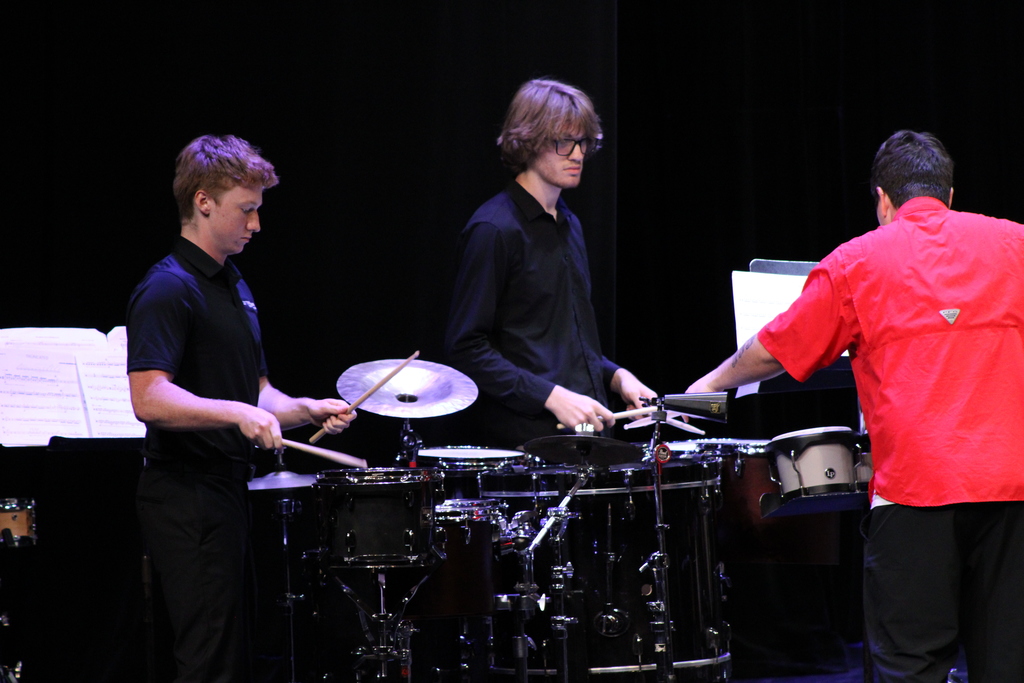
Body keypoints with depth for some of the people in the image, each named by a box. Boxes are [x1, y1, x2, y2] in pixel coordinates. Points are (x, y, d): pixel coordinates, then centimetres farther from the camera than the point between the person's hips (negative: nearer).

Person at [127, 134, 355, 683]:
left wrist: (305, 409, 7)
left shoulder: (234, 287, 18)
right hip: (186, 497, -10)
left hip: (228, 490, 10)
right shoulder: (168, 289, -13)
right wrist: (238, 413, -32)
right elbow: (149, 398, -25)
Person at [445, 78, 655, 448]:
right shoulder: (494, 230, -10)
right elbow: (466, 348, -14)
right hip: (530, 438, -8)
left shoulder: (569, 225, 17)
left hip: (589, 428, 8)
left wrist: (615, 376, 9)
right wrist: (552, 397, -19)